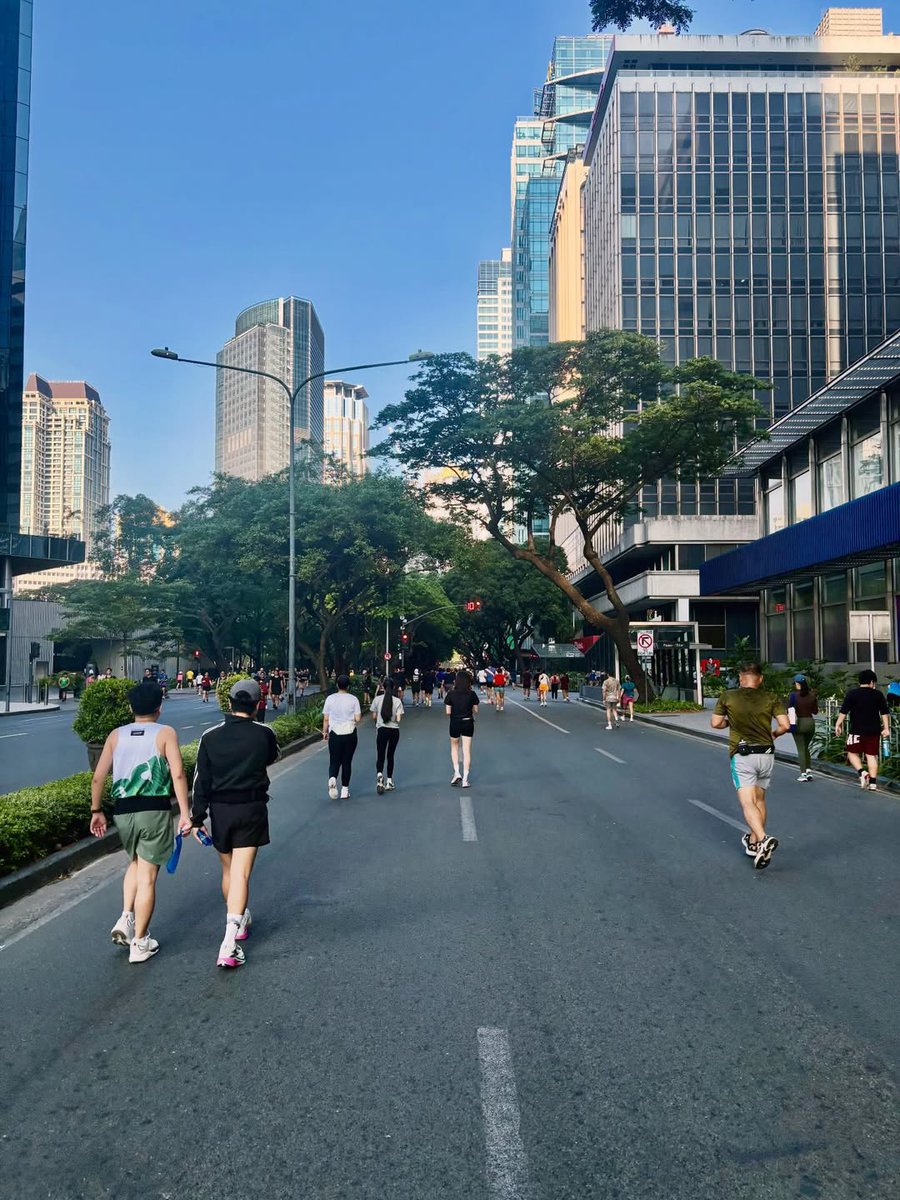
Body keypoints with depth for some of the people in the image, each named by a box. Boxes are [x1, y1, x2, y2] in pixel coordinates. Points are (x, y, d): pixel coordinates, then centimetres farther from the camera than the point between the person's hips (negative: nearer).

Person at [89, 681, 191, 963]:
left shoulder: (116, 735, 8)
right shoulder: (165, 733, -2)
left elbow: (98, 777, 5)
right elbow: (177, 774, -12)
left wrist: (96, 810, 16)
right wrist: (185, 813, -11)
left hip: (123, 810, 4)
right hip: (154, 810, -4)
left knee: (136, 863, 28)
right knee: (147, 876, 5)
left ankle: (126, 918, 14)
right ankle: (139, 943, 11)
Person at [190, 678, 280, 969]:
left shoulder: (210, 737, -4)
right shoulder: (264, 734, -8)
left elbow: (201, 781, -3)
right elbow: (272, 757, 15)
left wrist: (197, 818, 3)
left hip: (219, 810, 2)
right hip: (251, 809, -2)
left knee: (228, 870, 20)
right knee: (241, 874, -4)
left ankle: (240, 921, 40)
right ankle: (229, 944, -13)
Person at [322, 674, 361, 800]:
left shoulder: (330, 699, -1)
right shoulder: (353, 699, -4)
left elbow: (326, 719, 1)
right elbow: (357, 719, -6)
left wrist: (324, 732, 14)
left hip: (334, 734, 0)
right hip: (350, 734, 0)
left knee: (334, 761, 8)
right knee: (347, 761, 9)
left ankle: (332, 778, -21)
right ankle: (345, 790, 12)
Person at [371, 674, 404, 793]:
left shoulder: (377, 699, -6)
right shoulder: (397, 701, -7)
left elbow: (374, 717, 0)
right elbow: (399, 719, -10)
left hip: (381, 730, -1)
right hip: (394, 730, 1)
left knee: (380, 757, 2)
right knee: (390, 756, 15)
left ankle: (379, 775, -27)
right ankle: (389, 781, 20)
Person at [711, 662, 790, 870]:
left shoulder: (727, 696, -1)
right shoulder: (770, 698, 2)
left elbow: (716, 723, 4)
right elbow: (785, 725, -5)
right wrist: (774, 734, 16)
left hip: (742, 756, -3)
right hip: (766, 755, 3)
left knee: (748, 803, -8)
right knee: (759, 800, 19)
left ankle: (764, 839, -31)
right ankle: (754, 843, 28)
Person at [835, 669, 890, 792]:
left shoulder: (852, 693, -4)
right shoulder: (878, 694, 4)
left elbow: (843, 711, -6)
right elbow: (885, 713, 5)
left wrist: (838, 724, 1)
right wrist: (886, 728, 11)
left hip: (857, 730, -2)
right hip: (873, 731, 3)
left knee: (852, 753, 11)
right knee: (871, 755, 6)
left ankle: (862, 772, -12)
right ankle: (873, 783, 4)